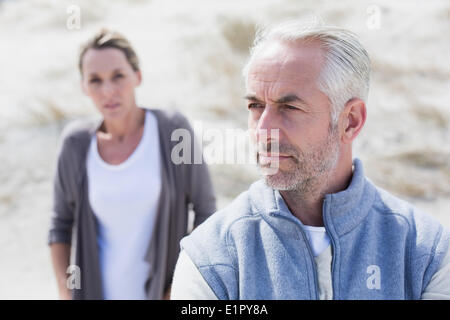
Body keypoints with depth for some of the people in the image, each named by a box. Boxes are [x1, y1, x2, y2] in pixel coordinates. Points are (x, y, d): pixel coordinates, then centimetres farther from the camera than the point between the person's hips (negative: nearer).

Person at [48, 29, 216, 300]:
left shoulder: (173, 129, -11)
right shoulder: (78, 144, -4)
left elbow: (205, 210, -4)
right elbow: (61, 224, 8)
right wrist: (66, 295, 0)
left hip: (162, 290, -2)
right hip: (98, 291, 2)